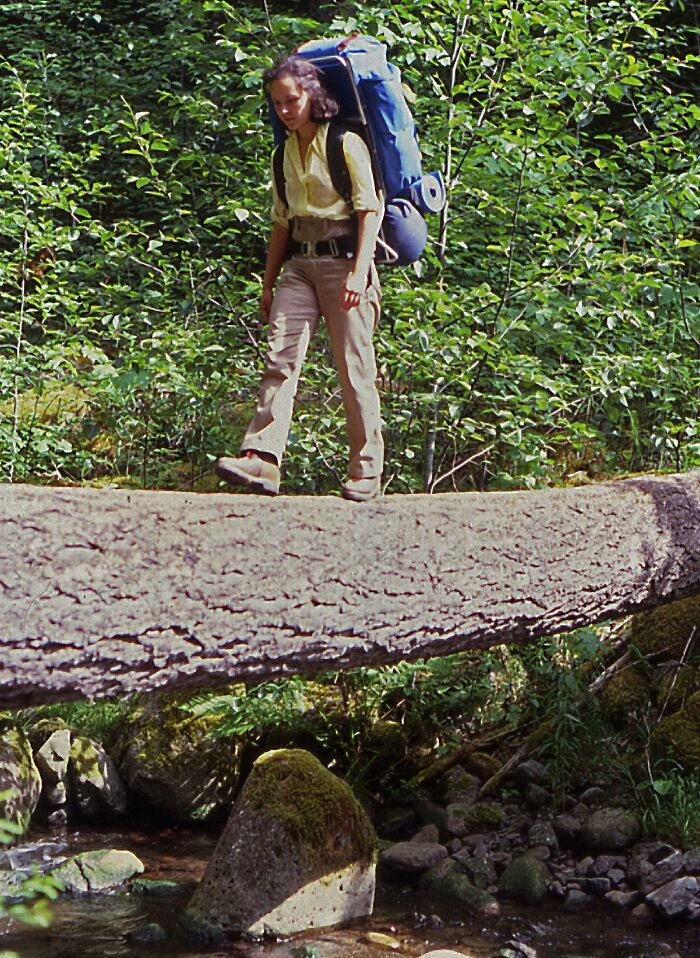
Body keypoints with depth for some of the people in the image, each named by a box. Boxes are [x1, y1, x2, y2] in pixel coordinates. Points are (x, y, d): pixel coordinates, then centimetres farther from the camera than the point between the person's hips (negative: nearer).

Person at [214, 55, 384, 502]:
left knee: (355, 367, -4)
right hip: (299, 263, 6)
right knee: (280, 356, -11)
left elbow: (370, 211, -10)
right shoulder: (286, 152, 17)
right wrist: (268, 282, 20)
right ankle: (263, 456, -21)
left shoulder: (347, 144, -3)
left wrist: (359, 271, -21)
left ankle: (367, 470, 2)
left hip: (343, 259, -6)